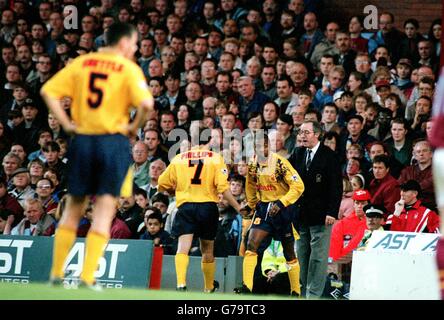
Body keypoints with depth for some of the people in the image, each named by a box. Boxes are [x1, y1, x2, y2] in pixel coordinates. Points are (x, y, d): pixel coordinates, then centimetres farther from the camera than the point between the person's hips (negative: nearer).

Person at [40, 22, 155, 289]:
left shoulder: (81, 63, 7)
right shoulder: (129, 69, -6)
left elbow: (48, 91, 2)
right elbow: (146, 103, -20)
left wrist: (66, 123, 4)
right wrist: (135, 126, -3)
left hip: (82, 139, 4)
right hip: (114, 142, -4)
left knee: (73, 208, 15)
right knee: (104, 212, 2)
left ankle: (56, 273, 17)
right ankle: (88, 277, -5)